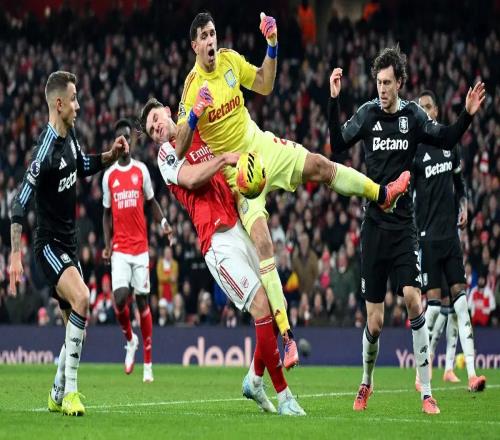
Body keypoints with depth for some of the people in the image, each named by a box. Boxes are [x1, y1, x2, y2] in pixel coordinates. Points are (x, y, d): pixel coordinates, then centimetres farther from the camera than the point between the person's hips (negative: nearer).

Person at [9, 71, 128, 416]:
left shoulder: (70, 136, 4)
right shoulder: (46, 149, -22)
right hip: (50, 244, -9)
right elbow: (20, 205, -24)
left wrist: (111, 155, 7)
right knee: (81, 298, -28)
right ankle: (70, 390, -24)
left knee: (75, 322, 11)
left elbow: (85, 166, 27)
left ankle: (58, 395, 25)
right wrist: (15, 256, -29)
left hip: (69, 244, 9)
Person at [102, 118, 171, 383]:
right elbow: (106, 213, 12)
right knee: (120, 298, -16)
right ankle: (130, 341, 14)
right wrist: (107, 245, 1)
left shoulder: (141, 170, 5)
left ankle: (148, 363, 7)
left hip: (140, 247, 0)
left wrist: (162, 222, -9)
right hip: (120, 248, 0)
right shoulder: (108, 176, 6)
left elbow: (151, 202, 11)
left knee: (142, 300, 1)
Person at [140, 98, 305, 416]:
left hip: (242, 228, 6)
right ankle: (283, 395, -9)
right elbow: (191, 178, -14)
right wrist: (224, 158, -16)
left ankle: (255, 380, 28)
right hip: (219, 240, -6)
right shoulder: (167, 154, 5)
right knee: (262, 306, -17)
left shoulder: (203, 136, 22)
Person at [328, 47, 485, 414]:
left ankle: (427, 393, -11)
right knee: (375, 321, 2)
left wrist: (467, 115, -7)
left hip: (404, 224, 0)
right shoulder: (367, 114, 0)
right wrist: (334, 101, -20)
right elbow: (337, 143, -9)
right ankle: (366, 383, 28)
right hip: (374, 225, 0)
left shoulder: (414, 115, 0)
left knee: (413, 298, -17)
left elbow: (446, 139, 10)